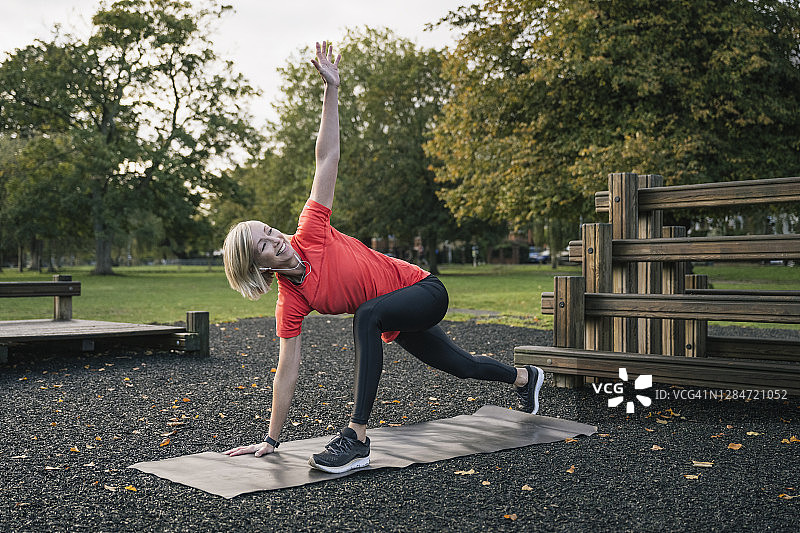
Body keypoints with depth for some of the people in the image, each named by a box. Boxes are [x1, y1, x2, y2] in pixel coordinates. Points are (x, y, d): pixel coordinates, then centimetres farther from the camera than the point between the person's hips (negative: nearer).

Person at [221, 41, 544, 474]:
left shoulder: (310, 234, -22)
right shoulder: (290, 304, -15)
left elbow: (326, 159, -22)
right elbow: (287, 371, -11)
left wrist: (332, 88, -28)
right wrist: (270, 440, -10)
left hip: (423, 291, -4)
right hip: (398, 327, 5)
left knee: (367, 315, -35)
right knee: (461, 365, 24)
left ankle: (357, 438, -32)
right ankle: (525, 377, 57)